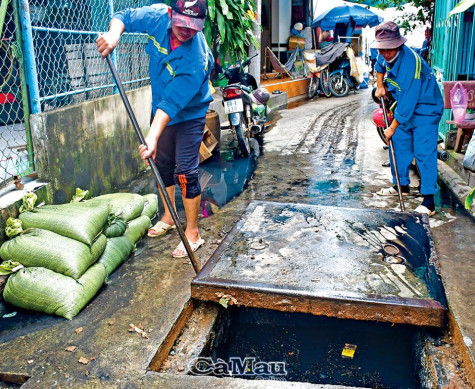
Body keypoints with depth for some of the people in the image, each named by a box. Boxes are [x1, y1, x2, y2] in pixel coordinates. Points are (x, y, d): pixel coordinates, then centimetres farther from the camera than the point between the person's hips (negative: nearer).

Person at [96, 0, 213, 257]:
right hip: (160, 110, 7)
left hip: (189, 116, -7)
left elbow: (172, 103, -38)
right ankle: (169, 217, 35)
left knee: (185, 173, -8)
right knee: (163, 164, 16)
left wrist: (153, 137, -45)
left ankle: (192, 233, 5)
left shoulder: (197, 59, -34)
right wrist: (113, 34, -23)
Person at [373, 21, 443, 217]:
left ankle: (429, 202, -14)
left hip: (425, 109, -9)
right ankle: (401, 185, 30)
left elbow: (407, 102, -30)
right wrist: (380, 87, 14)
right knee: (399, 144, 14)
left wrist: (392, 128, -23)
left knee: (424, 153, -14)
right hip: (405, 107, 9)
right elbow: (380, 66, 23)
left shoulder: (410, 63, -33)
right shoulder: (385, 56, -6)